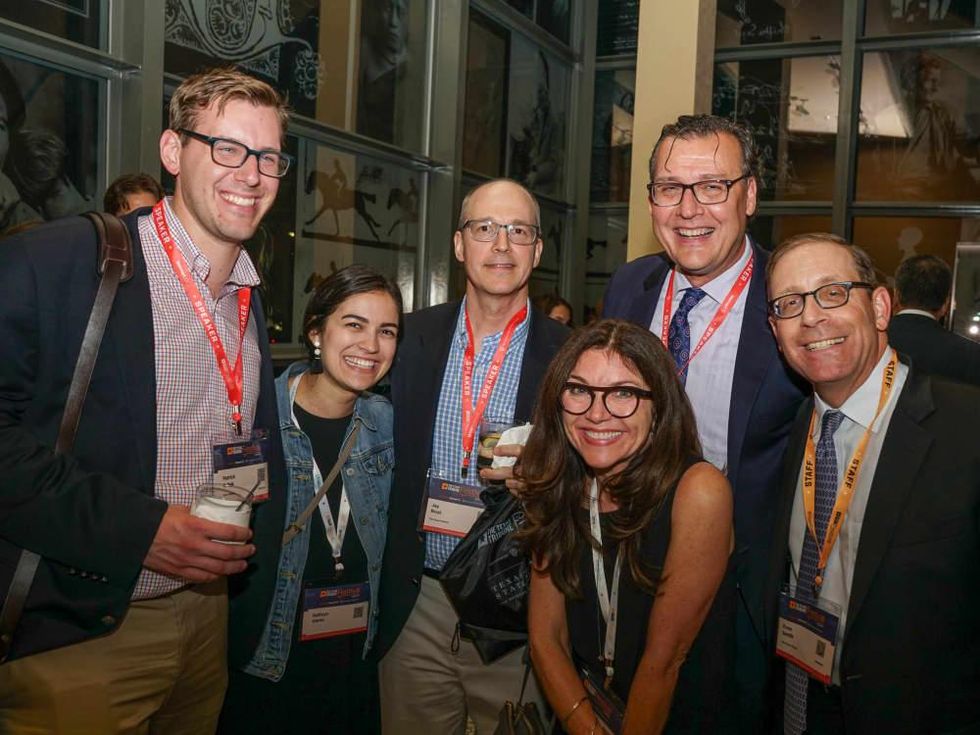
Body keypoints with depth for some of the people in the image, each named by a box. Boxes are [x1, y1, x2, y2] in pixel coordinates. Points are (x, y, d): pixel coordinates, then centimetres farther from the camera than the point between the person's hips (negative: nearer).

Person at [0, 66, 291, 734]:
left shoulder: (251, 300, 10)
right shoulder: (56, 259, -12)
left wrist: (250, 541, 7)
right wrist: (136, 528, -22)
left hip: (210, 620, 7)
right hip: (74, 635, -6)